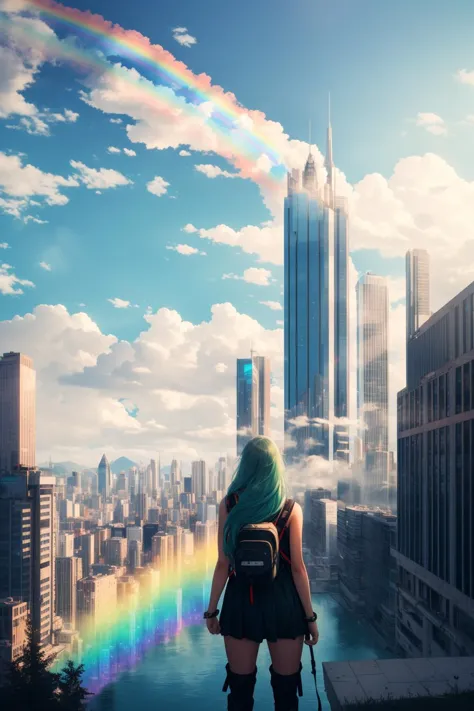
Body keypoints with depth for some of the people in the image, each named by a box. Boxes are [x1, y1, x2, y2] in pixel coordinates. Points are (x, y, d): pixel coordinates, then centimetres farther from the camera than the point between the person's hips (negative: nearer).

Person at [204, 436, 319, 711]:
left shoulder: (229, 505, -5)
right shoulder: (291, 509, -7)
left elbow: (224, 564, -3)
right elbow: (297, 568, -6)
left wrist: (212, 609, 7)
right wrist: (310, 616, 2)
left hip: (241, 602, 1)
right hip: (283, 603, -1)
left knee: (240, 688, 14)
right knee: (285, 688, 13)